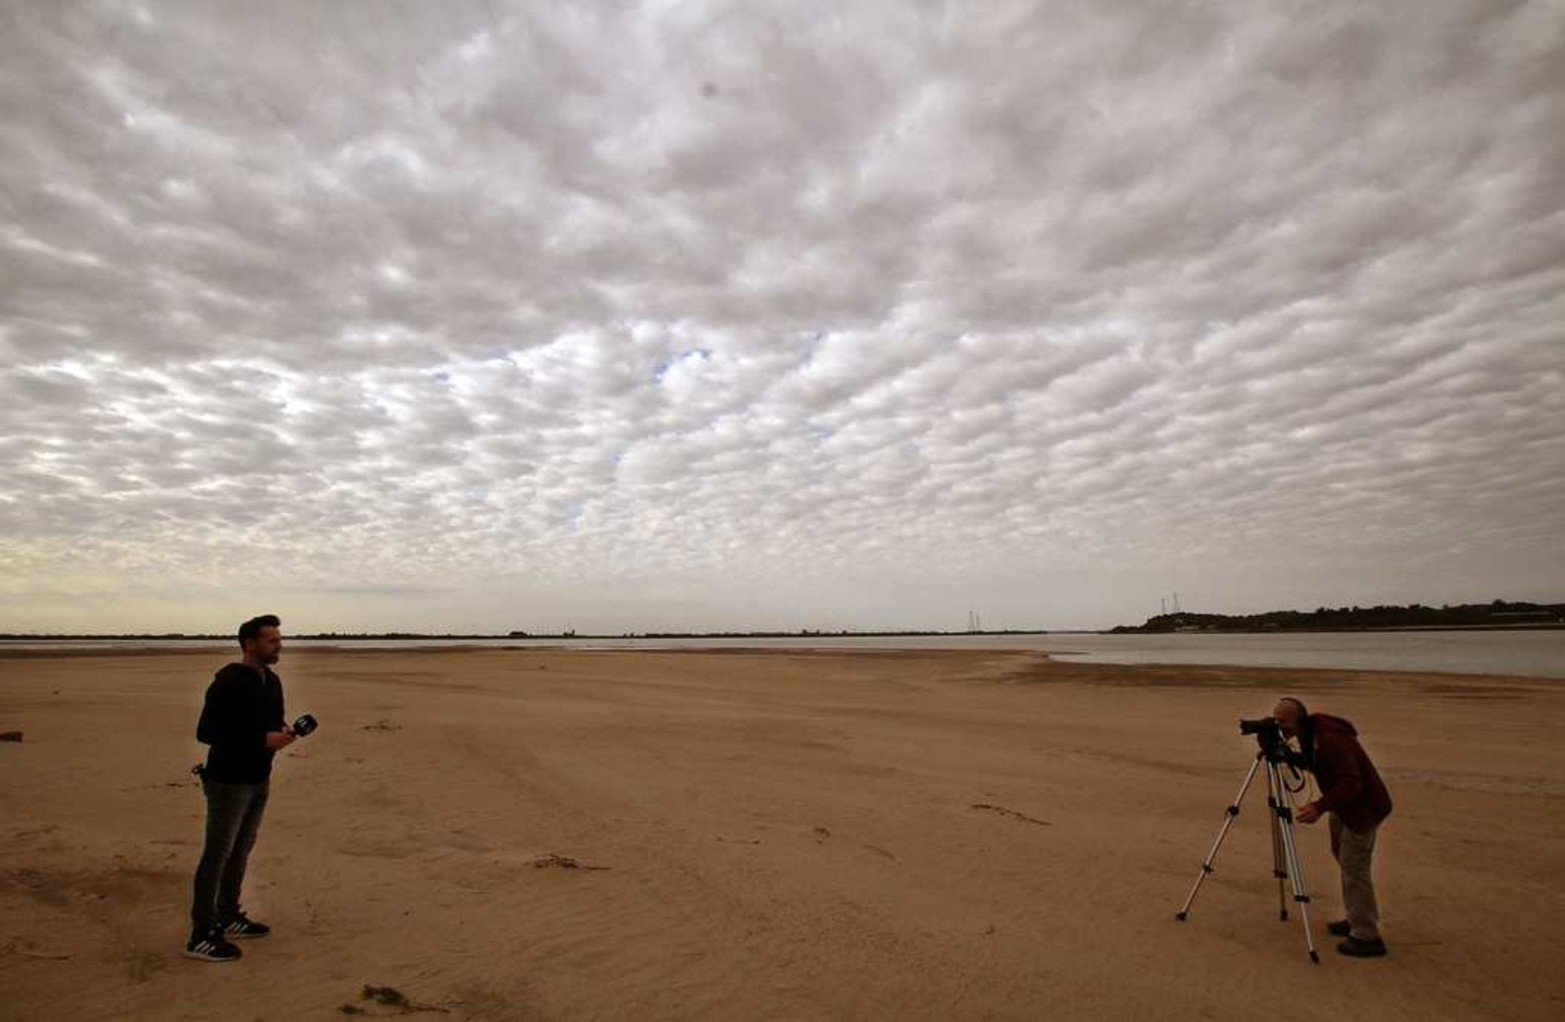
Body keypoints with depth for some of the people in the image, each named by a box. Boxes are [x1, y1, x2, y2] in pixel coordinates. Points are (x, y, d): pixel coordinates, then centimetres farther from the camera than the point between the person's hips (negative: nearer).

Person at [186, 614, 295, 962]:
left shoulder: (271, 681, 7)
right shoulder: (228, 682, -18)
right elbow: (206, 732, -20)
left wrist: (283, 730, -5)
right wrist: (263, 740, -25)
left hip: (259, 780, 8)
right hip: (228, 782, -8)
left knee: (241, 851, 16)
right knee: (217, 856, -1)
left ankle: (228, 918, 29)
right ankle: (201, 936, 9)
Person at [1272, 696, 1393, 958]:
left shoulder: (1329, 740, -31)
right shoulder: (1309, 734, -2)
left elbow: (1352, 782, -33)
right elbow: (1313, 763, 12)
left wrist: (1320, 807, -39)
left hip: (1364, 806, -10)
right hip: (1344, 804, 10)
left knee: (1354, 868, -6)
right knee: (1345, 860, 19)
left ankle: (1366, 937, 2)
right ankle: (1357, 920, 32)